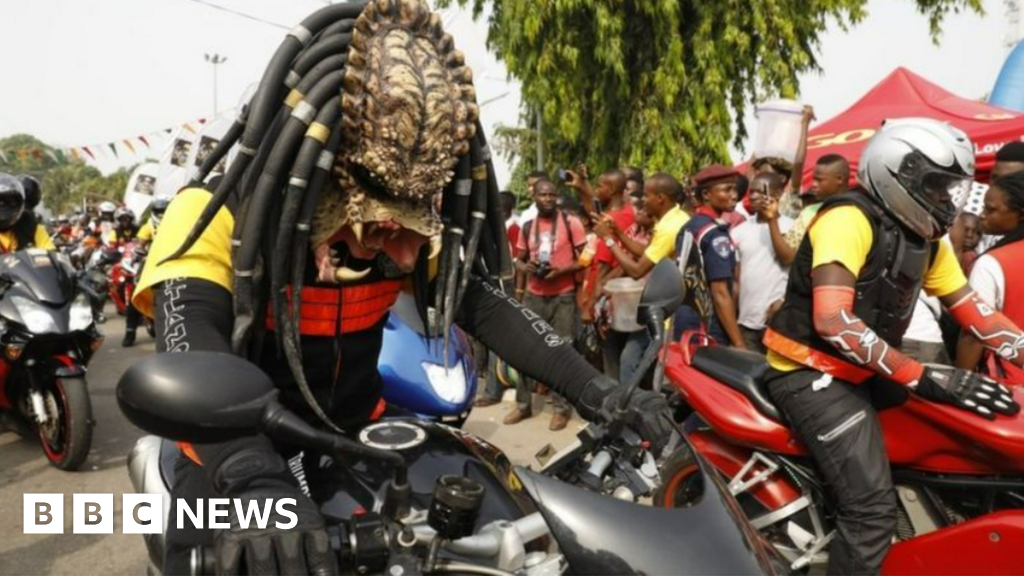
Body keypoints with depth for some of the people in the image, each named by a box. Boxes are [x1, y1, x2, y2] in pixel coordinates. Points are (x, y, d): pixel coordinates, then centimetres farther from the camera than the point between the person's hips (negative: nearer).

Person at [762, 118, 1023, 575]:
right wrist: (922, 378, -29)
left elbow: (973, 310, 9)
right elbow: (832, 321, -29)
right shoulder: (849, 219, -19)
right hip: (812, 373, -9)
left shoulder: (927, 238, 10)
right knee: (873, 508, -17)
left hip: (864, 374, 10)